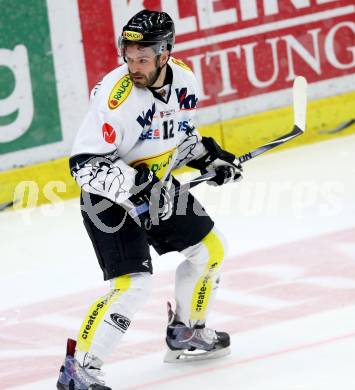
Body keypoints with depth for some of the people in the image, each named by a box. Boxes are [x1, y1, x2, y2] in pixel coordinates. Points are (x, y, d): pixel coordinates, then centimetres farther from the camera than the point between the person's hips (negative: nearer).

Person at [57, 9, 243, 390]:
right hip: (110, 197, -8)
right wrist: (132, 183, -37)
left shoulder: (183, 79, -7)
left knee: (209, 248, 16)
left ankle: (185, 333, 36)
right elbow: (83, 163, -29)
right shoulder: (115, 95, -30)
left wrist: (208, 155, 4)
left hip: (157, 186, 8)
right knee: (133, 283, -19)